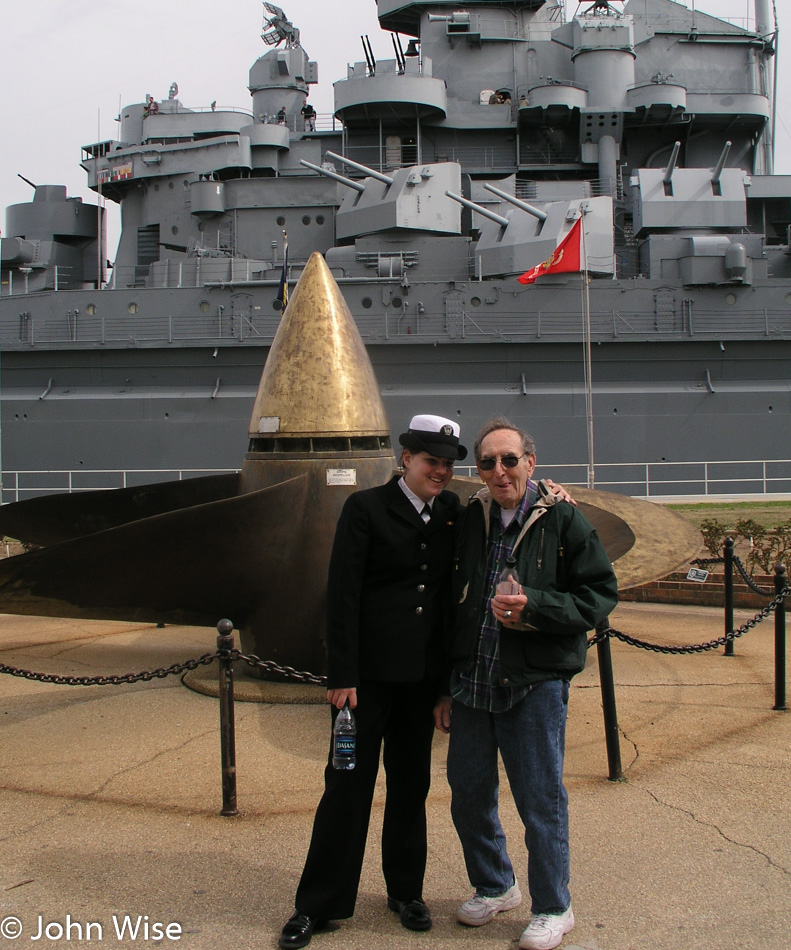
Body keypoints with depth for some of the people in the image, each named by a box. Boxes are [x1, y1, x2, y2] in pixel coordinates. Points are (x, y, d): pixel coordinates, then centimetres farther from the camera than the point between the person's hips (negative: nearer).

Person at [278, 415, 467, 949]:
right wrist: (342, 676, -14)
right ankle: (318, 904, 15)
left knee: (411, 783, 14)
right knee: (348, 785, 2)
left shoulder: (450, 510, 7)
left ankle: (406, 891, 29)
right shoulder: (366, 509, -7)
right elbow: (342, 595, -10)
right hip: (371, 672, -4)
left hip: (424, 675, 4)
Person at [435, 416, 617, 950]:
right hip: (473, 683, 5)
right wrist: (446, 686, 11)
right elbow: (453, 604, 12)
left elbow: (600, 595, -6)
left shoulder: (563, 521, -6)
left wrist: (534, 606, -20)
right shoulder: (470, 520, 7)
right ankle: (495, 887, 37)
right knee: (468, 795, 14)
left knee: (541, 801, 5)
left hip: (536, 684, -5)